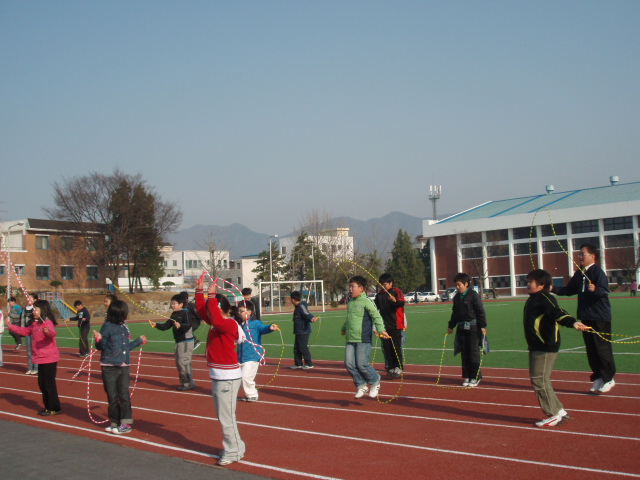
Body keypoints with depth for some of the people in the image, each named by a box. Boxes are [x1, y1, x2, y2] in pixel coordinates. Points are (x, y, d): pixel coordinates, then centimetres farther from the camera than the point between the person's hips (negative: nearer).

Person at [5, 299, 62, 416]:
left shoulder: (47, 323, -17)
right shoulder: (35, 324, 13)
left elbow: (52, 333, -37)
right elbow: (24, 331, 26)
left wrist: (48, 332, -59)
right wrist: (11, 326, 23)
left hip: (49, 359, -10)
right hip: (41, 359, 10)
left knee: (49, 384, -4)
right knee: (42, 384, 15)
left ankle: (55, 409, 5)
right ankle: (48, 407, 25)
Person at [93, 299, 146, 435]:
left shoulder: (124, 327, 10)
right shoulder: (107, 327, -6)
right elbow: (101, 346, -5)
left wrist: (139, 341, 33)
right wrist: (98, 339, -25)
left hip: (124, 366, 4)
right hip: (109, 367, -4)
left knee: (124, 395, -2)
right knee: (112, 397, 3)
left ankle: (126, 423, 2)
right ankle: (115, 422, 14)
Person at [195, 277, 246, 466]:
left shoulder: (229, 324, -16)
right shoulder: (218, 323, 11)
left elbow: (216, 319, -36)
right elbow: (202, 310, 22)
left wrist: (212, 296, -31)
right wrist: (199, 291, 13)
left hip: (227, 378, -10)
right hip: (218, 377, 10)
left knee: (226, 417, -4)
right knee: (224, 416, 16)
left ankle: (233, 452, 5)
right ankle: (235, 448, 26)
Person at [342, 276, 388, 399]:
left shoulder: (366, 302, -8)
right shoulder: (350, 303, 14)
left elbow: (376, 316, -11)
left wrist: (380, 329, -24)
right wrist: (344, 328, 43)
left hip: (363, 340, -7)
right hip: (350, 340, 7)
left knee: (362, 364, -8)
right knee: (349, 364, 0)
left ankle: (375, 382, 19)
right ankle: (361, 386, 17)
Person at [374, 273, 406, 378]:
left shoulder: (397, 292, -5)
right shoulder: (379, 294, 13)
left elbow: (402, 302, -23)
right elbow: (376, 306, 26)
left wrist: (396, 301, -43)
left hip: (395, 324, -5)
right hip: (384, 325, 5)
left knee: (396, 346, -3)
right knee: (386, 347, 5)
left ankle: (399, 367, 5)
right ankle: (390, 366, 12)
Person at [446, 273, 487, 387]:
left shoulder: (473, 295, -8)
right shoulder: (457, 297, 12)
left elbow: (480, 311, -9)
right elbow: (455, 314, 21)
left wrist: (483, 326, -13)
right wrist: (451, 326, 22)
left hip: (473, 327, -6)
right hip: (461, 328, 6)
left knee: (474, 352, -3)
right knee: (464, 352, 8)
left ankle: (476, 377, 5)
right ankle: (467, 376, 16)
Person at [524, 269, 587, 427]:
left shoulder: (544, 298, -14)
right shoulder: (534, 299, 15)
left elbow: (557, 313, -28)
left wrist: (572, 322, -45)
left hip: (546, 347, -11)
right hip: (536, 347, 11)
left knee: (539, 380, -8)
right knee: (538, 379, 14)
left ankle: (554, 414, 0)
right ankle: (559, 411, 21)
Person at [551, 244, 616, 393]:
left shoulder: (598, 272, -13)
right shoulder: (579, 273, 12)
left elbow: (604, 291, -26)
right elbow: (569, 290, 19)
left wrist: (595, 289, -46)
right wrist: (554, 289, 8)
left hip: (600, 317, -8)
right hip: (586, 316, 8)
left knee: (602, 348, -3)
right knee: (591, 349, 11)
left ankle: (609, 378, 9)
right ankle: (598, 378, 21)